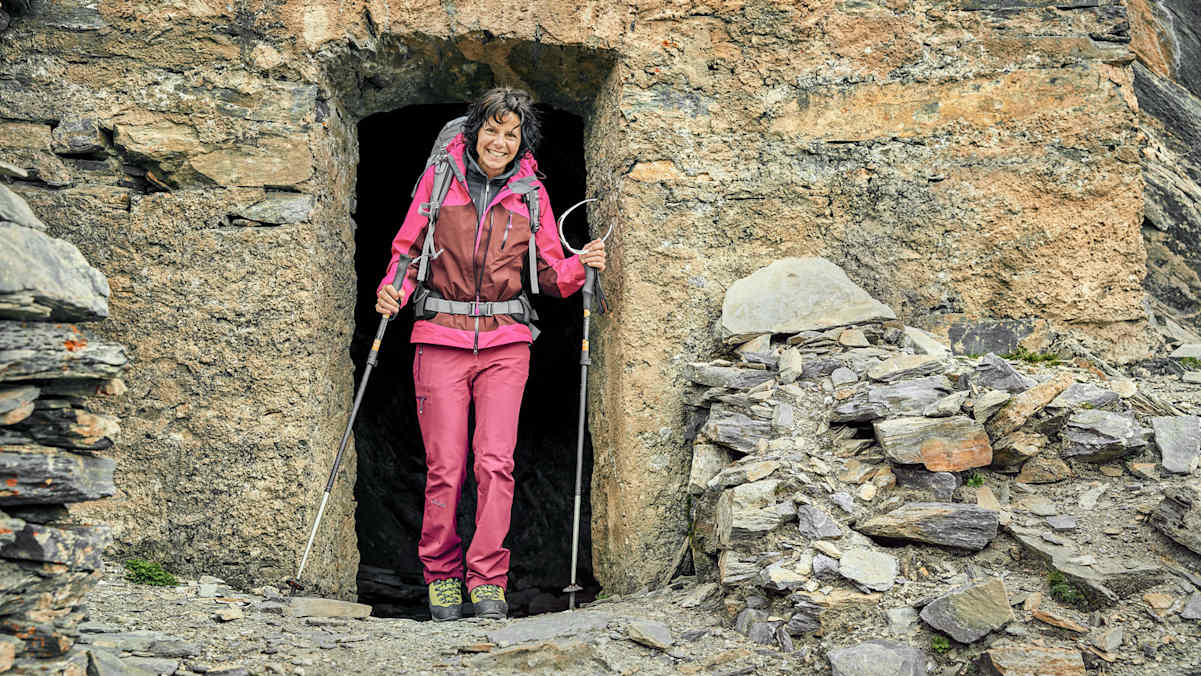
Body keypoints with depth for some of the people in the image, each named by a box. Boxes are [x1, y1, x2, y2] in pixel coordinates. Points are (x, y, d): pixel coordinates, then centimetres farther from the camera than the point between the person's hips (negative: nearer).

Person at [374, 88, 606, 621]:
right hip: (441, 338, -1)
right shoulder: (440, 177, 4)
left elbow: (552, 275, 11)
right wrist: (392, 291, -10)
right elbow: (407, 249, 9)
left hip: (505, 342, 1)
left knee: (496, 462, -9)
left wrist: (582, 266, -9)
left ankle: (488, 581, -1)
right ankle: (441, 576, 15)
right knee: (445, 466, -1)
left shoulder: (530, 191, 8)